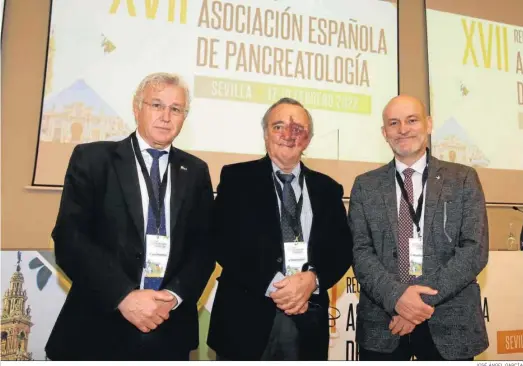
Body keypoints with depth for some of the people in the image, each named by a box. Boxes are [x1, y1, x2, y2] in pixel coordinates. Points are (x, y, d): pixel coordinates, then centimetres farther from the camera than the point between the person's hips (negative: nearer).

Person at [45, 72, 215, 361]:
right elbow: (68, 237, -10)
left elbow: (205, 245, 3)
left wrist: (175, 296, -12)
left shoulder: (196, 172, 6)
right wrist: (123, 296, -17)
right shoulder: (92, 158, -2)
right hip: (99, 326, -2)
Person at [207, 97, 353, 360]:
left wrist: (313, 279, -14)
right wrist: (271, 286, -17)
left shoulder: (327, 188, 9)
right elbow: (224, 242, -8)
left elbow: (342, 249, 4)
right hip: (245, 319, -2)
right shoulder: (236, 178, -1)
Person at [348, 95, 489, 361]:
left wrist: (426, 298, -14)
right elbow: (360, 251, -3)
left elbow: (475, 248, -5)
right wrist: (396, 296, -18)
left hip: (450, 322, 0)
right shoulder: (365, 186, 4)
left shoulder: (463, 179, 3)